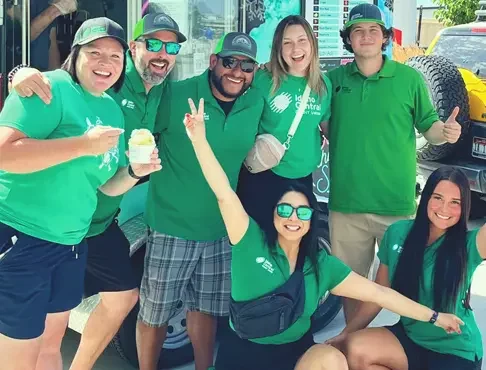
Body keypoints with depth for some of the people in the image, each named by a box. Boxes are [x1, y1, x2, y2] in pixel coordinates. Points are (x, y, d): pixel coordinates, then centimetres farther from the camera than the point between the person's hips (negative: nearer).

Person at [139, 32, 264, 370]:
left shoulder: (257, 103, 1)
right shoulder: (176, 94, -13)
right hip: (172, 226, -3)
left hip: (222, 229, 4)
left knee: (206, 308, 19)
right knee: (155, 313, 8)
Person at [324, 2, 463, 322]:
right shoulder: (335, 79, 4)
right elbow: (325, 128, 15)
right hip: (346, 202, 3)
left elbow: (429, 127, 3)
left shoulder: (409, 78, -1)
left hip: (396, 202, -2)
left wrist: (446, 132, -18)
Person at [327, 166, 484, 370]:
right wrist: (346, 333, 1)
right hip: (409, 336, 3)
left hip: (456, 351, -3)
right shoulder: (397, 233, -5)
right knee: (356, 349, -25)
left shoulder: (468, 245, -14)